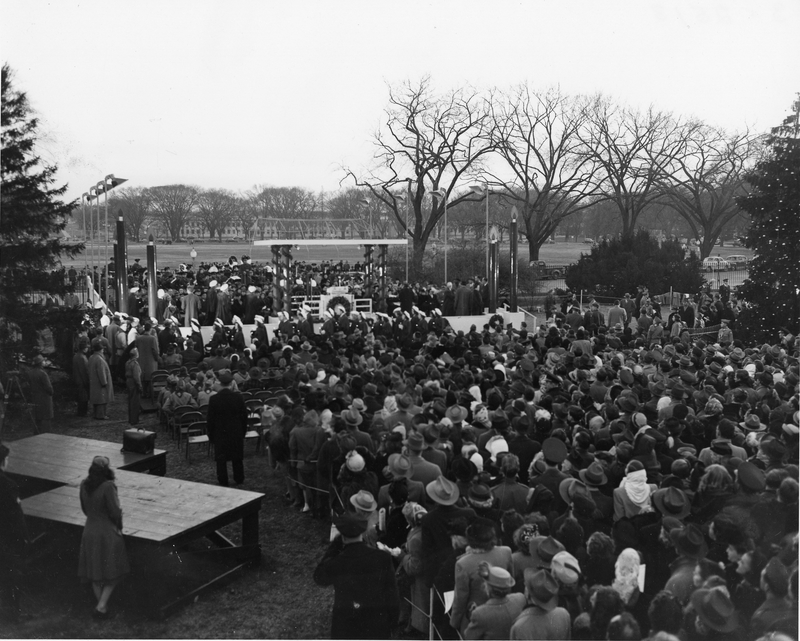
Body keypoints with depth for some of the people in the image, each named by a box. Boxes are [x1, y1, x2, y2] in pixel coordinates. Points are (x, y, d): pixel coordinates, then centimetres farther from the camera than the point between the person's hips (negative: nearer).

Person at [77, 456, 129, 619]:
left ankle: (101, 606, 27)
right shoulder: (108, 486, -24)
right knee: (113, 572, 11)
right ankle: (101, 607, 7)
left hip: (89, 530, 6)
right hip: (108, 532, -6)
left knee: (95, 573, 17)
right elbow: (115, 512, -19)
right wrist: (118, 526, 0)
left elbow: (85, 509, 6)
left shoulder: (84, 485, -5)